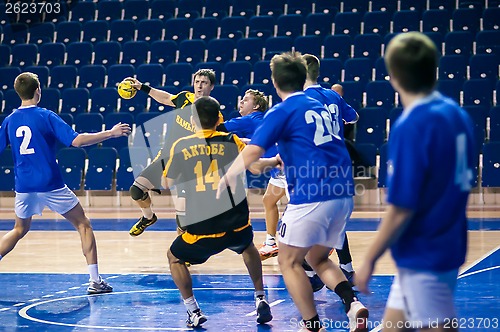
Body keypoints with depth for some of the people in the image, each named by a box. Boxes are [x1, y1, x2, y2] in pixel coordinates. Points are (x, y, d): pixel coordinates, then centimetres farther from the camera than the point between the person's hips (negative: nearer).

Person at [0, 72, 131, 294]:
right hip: (50, 185, -4)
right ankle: (95, 281, 1)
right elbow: (76, 141, -15)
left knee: (19, 230, 25)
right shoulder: (46, 116, -8)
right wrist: (110, 133, -9)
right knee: (83, 225, 8)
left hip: (24, 187, 4)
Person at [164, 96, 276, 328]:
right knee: (248, 248, 37)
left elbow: (167, 184, 9)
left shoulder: (181, 146, 1)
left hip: (202, 230, -2)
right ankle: (261, 300, 31)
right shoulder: (231, 141, 2)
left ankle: (193, 312, 14)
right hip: (237, 225, 2)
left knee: (174, 258, 26)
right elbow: (257, 166, -1)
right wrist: (276, 160, 20)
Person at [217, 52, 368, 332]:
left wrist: (228, 177, 3)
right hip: (343, 195, 7)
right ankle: (353, 304, -3)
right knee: (318, 258, 21)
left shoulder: (282, 111, -3)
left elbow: (252, 152, -12)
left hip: (311, 197, -7)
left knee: (289, 261, 9)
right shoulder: (322, 107, 19)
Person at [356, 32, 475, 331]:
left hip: (424, 256, -8)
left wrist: (370, 260, -11)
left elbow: (401, 210, -21)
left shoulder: (411, 127, -21)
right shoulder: (457, 114, 3)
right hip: (449, 246, 8)